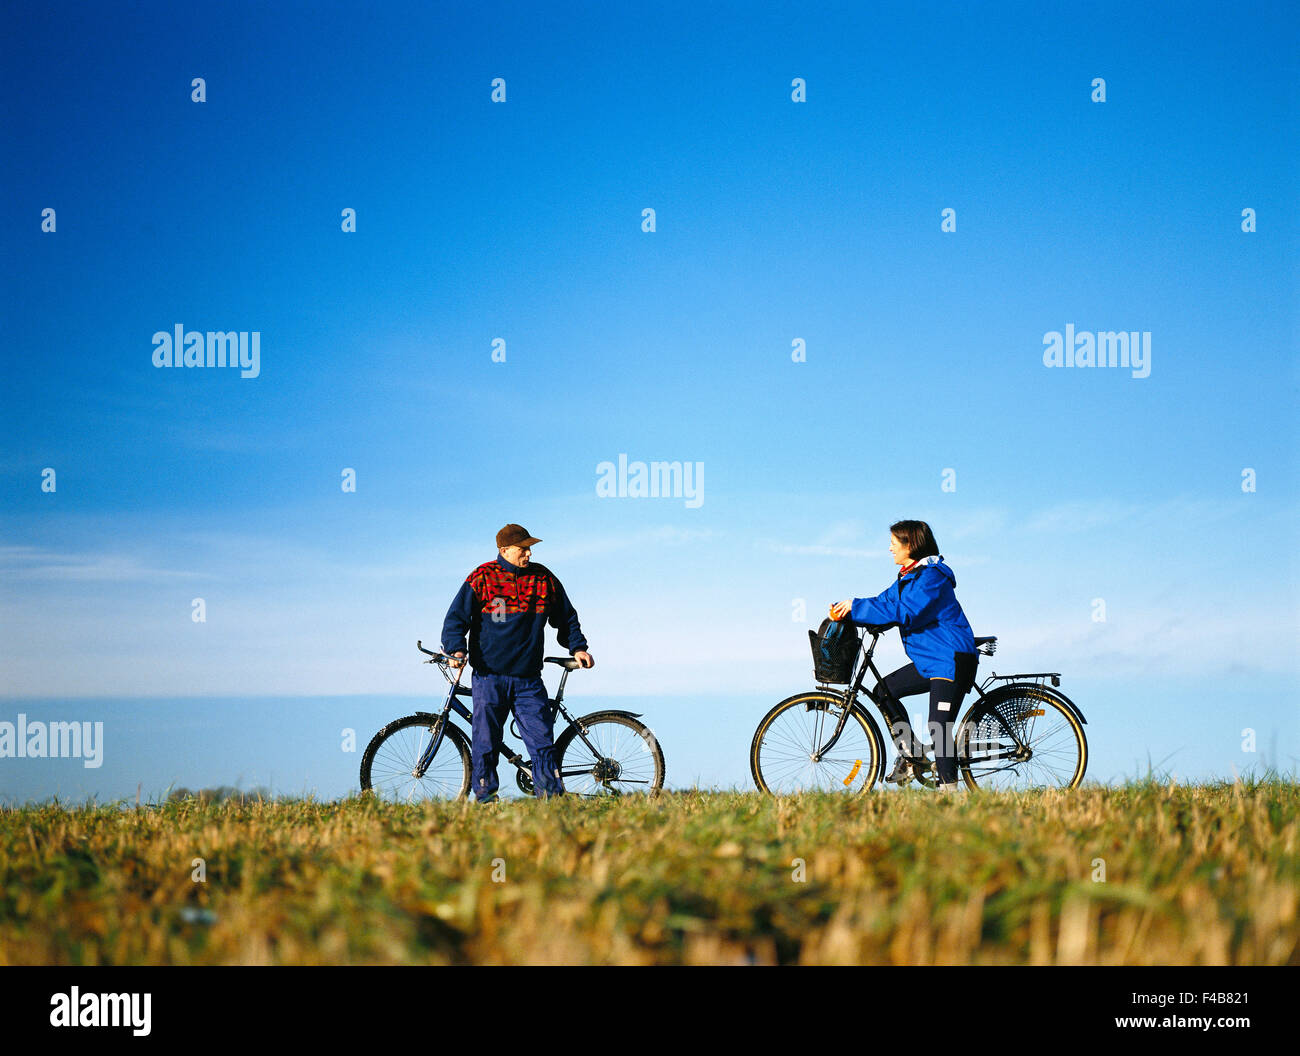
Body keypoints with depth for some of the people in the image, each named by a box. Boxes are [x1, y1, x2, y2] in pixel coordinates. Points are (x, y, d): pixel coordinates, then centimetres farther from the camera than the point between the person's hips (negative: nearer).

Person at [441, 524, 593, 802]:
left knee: (542, 741, -4)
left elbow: (566, 618, 21)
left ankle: (553, 797, 0)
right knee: (486, 743, 1)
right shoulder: (482, 579, -2)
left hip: (528, 679, 2)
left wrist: (577, 647, 10)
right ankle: (485, 795, 11)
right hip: (489, 677, -2)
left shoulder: (543, 579, 8)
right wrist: (456, 649, -17)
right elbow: (456, 618, -2)